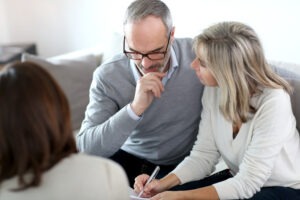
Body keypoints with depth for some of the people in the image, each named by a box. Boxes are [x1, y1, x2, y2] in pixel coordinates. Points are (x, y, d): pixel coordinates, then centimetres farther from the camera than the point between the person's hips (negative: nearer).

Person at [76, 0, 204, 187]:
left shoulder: (197, 54, -17)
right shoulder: (107, 76, -17)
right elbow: (85, 148, -23)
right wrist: (135, 108, -36)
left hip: (187, 164, 0)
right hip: (131, 159, 1)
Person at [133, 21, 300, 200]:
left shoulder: (273, 102, -29)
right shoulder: (213, 90, -11)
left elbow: (247, 183, -27)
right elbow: (203, 155, -7)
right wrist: (164, 183, -22)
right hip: (239, 180, 5)